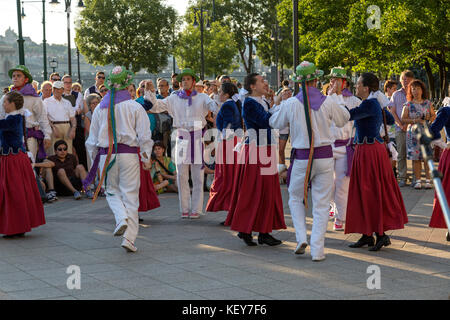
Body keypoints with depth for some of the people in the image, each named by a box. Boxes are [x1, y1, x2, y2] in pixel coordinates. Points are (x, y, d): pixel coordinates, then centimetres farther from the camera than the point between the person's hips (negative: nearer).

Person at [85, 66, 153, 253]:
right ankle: (129, 238, -1)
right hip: (128, 154, -2)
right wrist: (146, 157, 2)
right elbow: (144, 136, -5)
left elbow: (92, 139, 10)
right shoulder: (135, 107, -2)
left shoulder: (100, 108, 6)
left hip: (106, 155, 2)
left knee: (112, 191, 17)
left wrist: (94, 160, 19)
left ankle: (121, 219, -11)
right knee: (130, 195, 3)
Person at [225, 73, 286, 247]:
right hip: (255, 152, -9)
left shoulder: (263, 102, 14)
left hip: (267, 151, 9)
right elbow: (265, 121, -22)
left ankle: (264, 233, 13)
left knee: (267, 192, 9)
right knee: (252, 192, -4)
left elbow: (273, 123, 12)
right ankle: (244, 230, 7)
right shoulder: (249, 103, -12)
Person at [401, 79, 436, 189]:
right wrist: (414, 121, -13)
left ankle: (428, 180, 1)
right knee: (415, 157, -2)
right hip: (413, 133, -1)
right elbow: (403, 119, 1)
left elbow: (434, 116, 14)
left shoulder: (428, 103, 8)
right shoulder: (408, 105, 4)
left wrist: (429, 119, -8)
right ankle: (417, 180, 3)